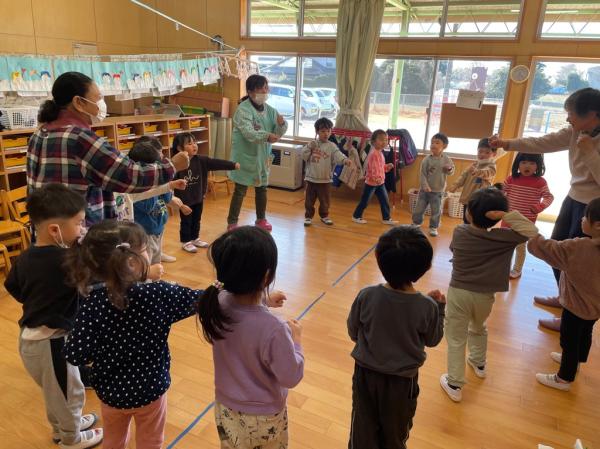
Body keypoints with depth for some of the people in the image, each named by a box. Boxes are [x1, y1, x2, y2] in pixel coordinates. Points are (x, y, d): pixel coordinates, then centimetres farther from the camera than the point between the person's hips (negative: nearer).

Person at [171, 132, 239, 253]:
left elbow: (215, 163, -13)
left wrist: (233, 165, -20)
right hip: (184, 199, -5)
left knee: (196, 220, 20)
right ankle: (186, 242, 26)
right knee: (186, 222, 9)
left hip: (198, 197, 5)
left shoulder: (200, 160, -6)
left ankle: (195, 239, 38)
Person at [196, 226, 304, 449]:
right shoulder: (273, 329, -37)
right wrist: (295, 339, -9)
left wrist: (263, 300, 15)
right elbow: (291, 378, -22)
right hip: (263, 418, -5)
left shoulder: (217, 304, -20)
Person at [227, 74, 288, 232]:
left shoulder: (270, 110, 4)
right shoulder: (243, 109, -16)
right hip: (245, 157, -6)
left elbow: (278, 133, 5)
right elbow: (248, 132, -30)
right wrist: (266, 136, -45)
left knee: (262, 188, 16)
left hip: (263, 157, 6)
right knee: (240, 190, -1)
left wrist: (281, 124, -17)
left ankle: (261, 219, 33)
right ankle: (232, 223, 11)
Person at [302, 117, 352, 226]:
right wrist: (309, 148, -15)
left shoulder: (332, 146, -4)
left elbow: (338, 155, -20)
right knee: (309, 200, 9)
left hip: (325, 179, 0)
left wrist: (345, 160, -39)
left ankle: (324, 215, 32)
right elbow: (304, 156, 0)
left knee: (325, 200, 13)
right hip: (311, 178, 0)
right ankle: (308, 216, 24)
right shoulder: (312, 144, 1)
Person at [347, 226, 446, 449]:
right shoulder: (427, 306, -23)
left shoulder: (366, 296, -22)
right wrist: (439, 307, 5)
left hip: (366, 373, 0)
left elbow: (353, 333, -8)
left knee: (364, 427, 21)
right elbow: (432, 340, -4)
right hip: (402, 380, 0)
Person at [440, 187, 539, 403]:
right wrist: (506, 215, -19)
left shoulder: (459, 232, -7)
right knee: (478, 329, 30)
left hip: (459, 292, -2)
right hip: (484, 296, 2)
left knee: (456, 339, 7)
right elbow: (532, 231, -11)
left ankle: (454, 385, 12)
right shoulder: (503, 237, -12)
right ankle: (479, 363, 51)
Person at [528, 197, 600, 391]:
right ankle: (575, 361, 55)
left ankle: (564, 379, 31)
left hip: (577, 306, -7)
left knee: (569, 341, 12)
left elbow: (539, 246, -31)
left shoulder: (576, 249, -36)